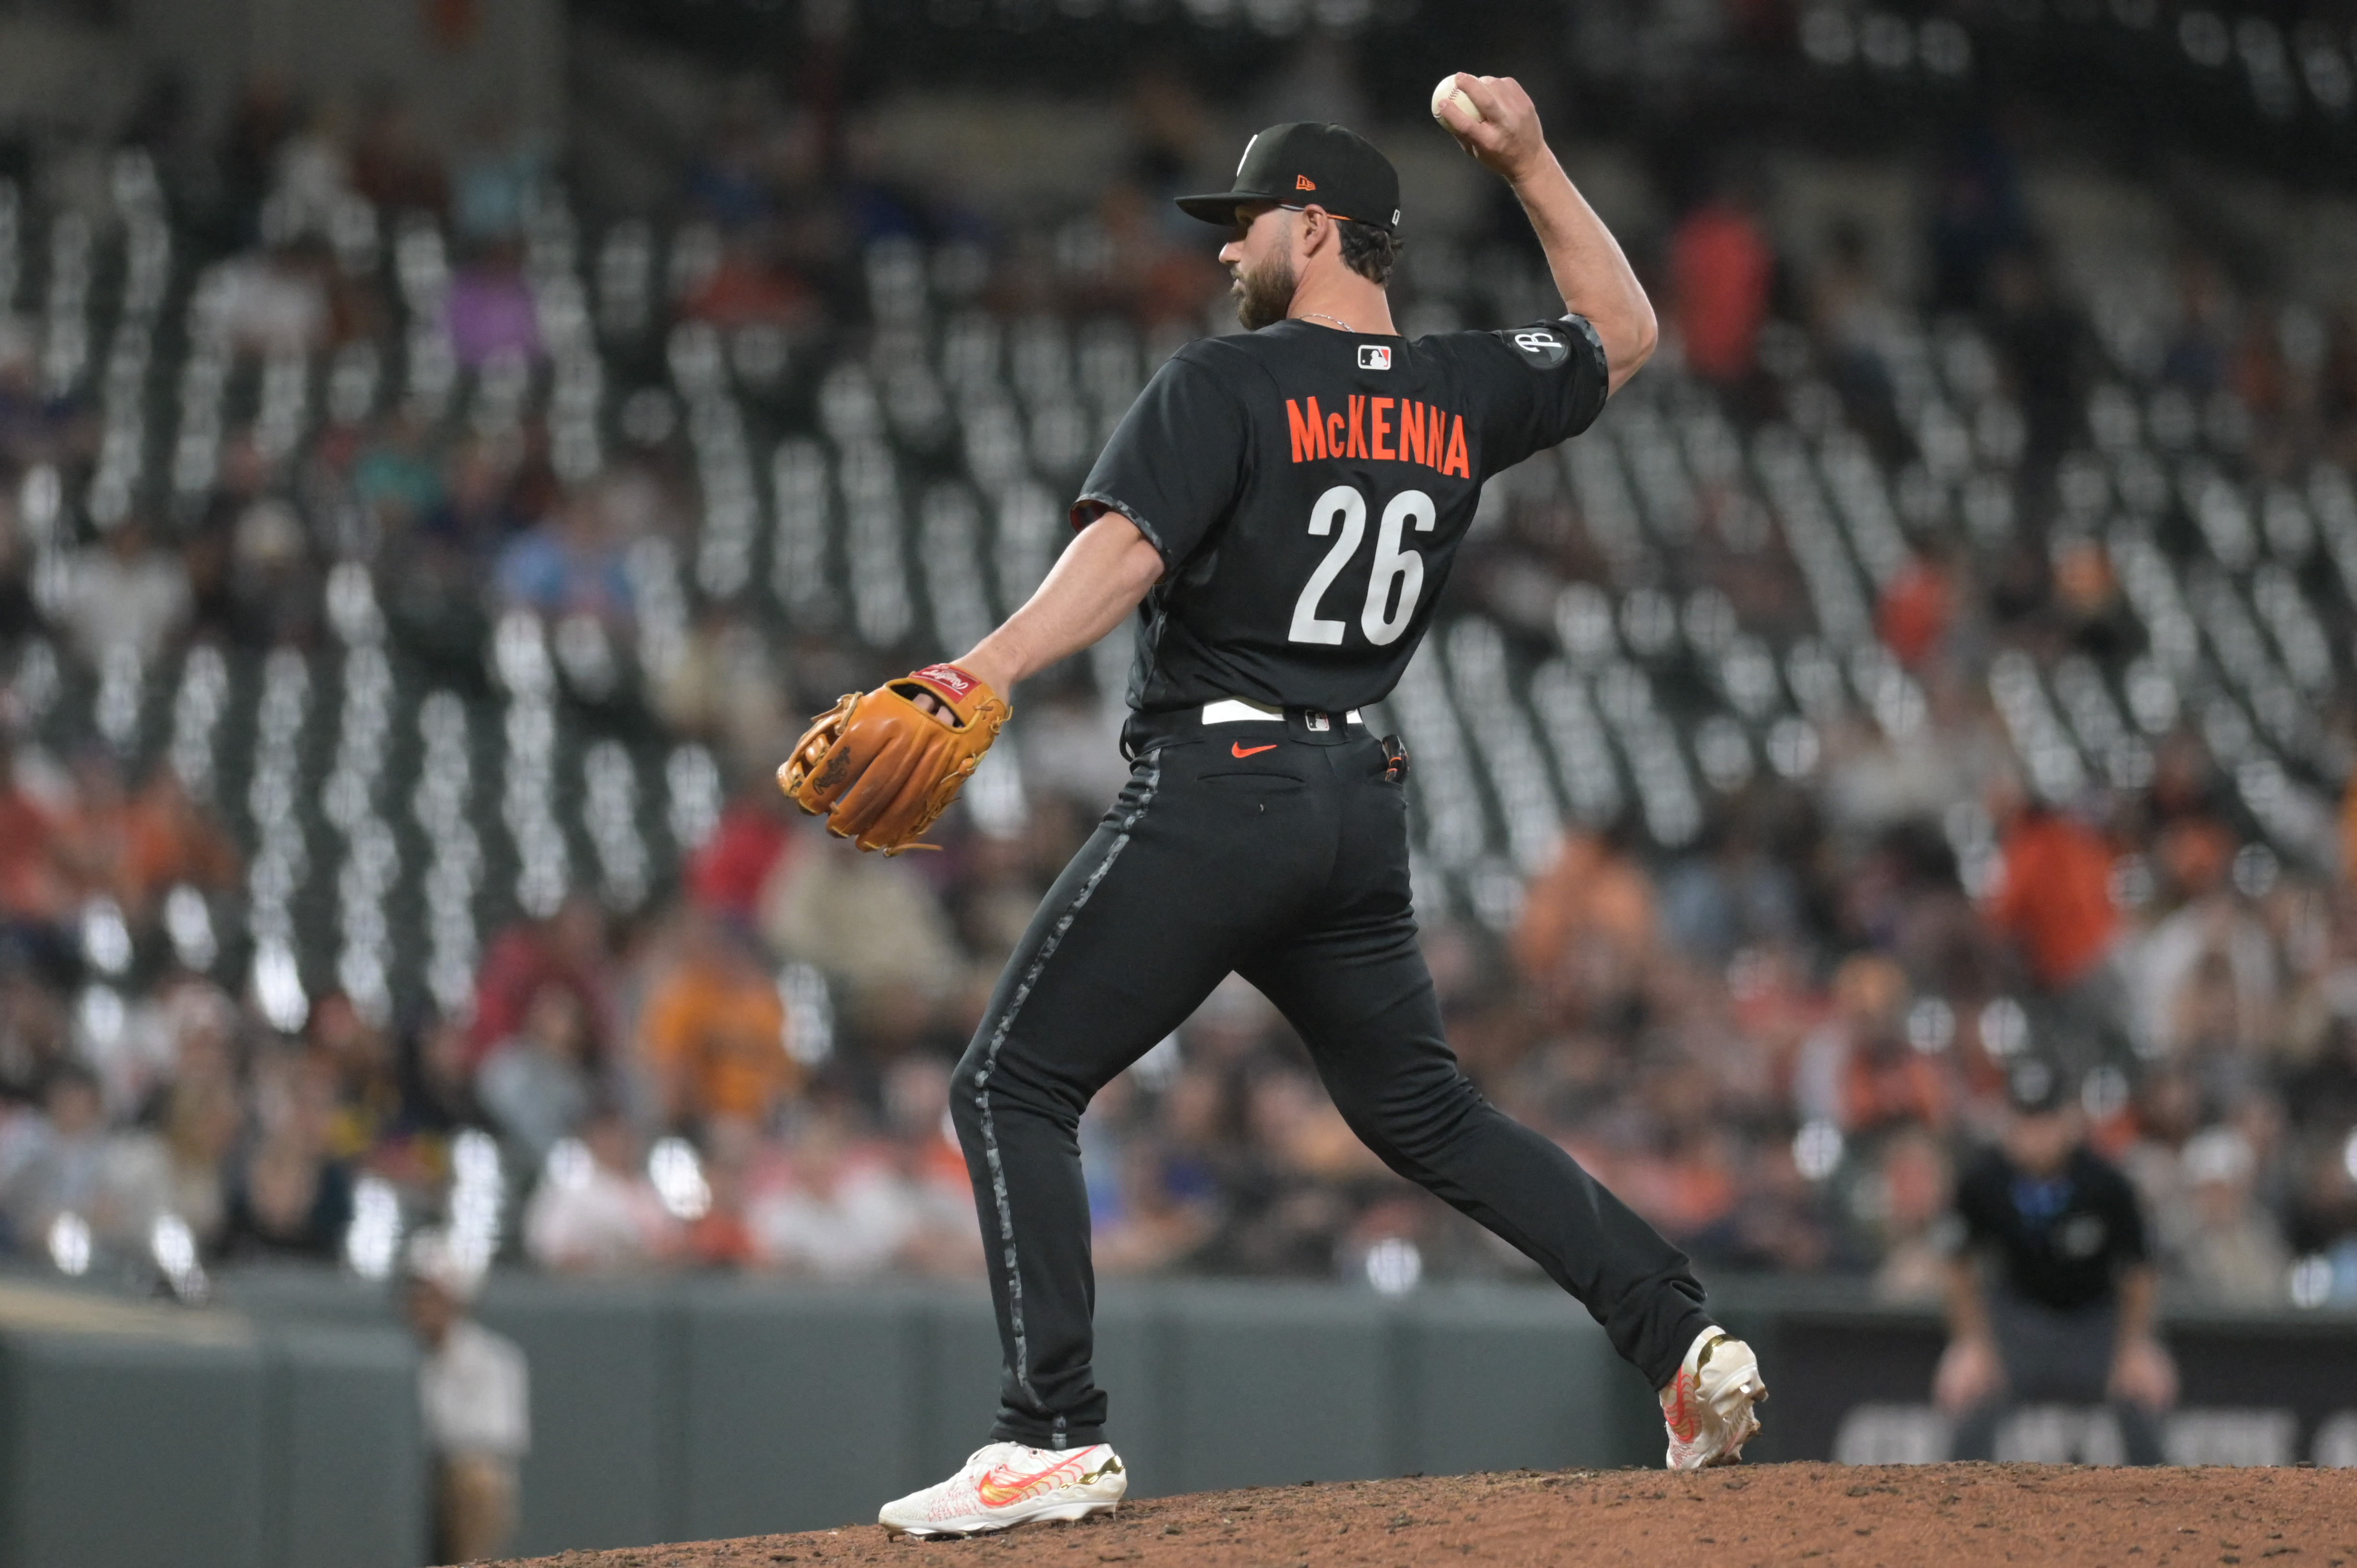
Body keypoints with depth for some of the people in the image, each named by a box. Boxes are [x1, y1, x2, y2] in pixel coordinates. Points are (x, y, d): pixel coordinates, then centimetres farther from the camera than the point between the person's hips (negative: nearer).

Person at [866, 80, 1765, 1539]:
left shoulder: (1226, 384, -6)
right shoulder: (1462, 394, 11)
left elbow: (1127, 550, -21)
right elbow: (1624, 334, 28)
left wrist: (993, 669, -31)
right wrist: (1533, 166, 25)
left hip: (1216, 788, -7)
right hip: (1363, 805, 7)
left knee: (1015, 1087, -2)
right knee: (1428, 1114, 20)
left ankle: (1058, 1434, -13)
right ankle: (1682, 1338, 9)